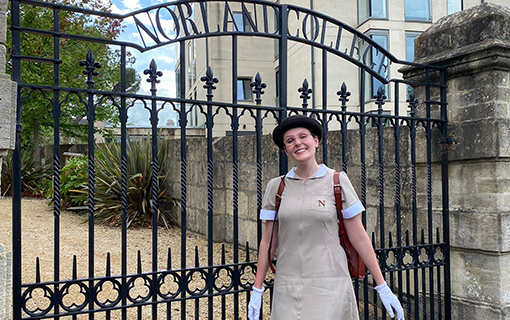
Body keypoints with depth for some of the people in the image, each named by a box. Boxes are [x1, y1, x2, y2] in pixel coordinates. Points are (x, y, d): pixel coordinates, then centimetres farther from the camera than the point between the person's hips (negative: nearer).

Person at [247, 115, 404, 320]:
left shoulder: (337, 181, -3)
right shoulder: (276, 187, 4)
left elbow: (358, 237, 0)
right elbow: (269, 241, 8)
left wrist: (383, 288, 1)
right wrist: (257, 290, 8)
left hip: (329, 284, -2)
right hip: (287, 287, 3)